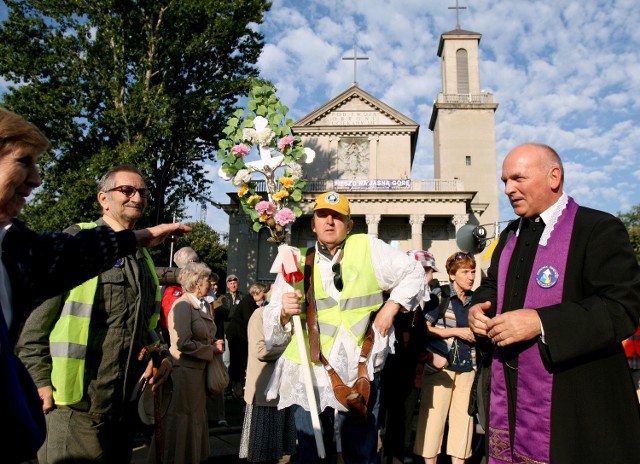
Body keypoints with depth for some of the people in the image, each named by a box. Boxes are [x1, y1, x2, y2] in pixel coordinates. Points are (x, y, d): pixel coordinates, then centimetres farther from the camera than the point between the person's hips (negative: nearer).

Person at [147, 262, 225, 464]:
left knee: (195, 418, 18)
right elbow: (183, 343, -25)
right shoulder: (183, 305, -19)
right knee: (181, 421, 4)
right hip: (184, 370, -9)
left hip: (198, 369, 9)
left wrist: (216, 344, -3)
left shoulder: (204, 305, 8)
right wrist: (212, 350, -15)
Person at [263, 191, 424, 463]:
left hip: (361, 372, 0)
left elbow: (413, 273, 11)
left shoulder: (369, 248, 2)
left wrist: (391, 307, -1)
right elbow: (272, 328, 1)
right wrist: (284, 313, -22)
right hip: (310, 373, 1)